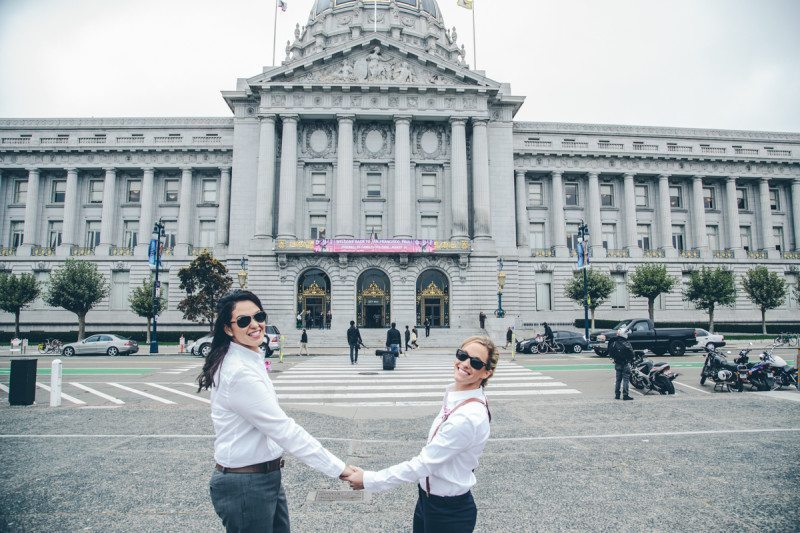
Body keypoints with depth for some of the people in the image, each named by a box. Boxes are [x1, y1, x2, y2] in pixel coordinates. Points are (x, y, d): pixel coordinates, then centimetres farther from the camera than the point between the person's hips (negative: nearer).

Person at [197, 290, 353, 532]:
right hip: (245, 486, -9)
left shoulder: (251, 360, 6)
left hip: (267, 478, 9)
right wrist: (338, 468, -22)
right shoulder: (239, 372, -24)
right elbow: (283, 428, -26)